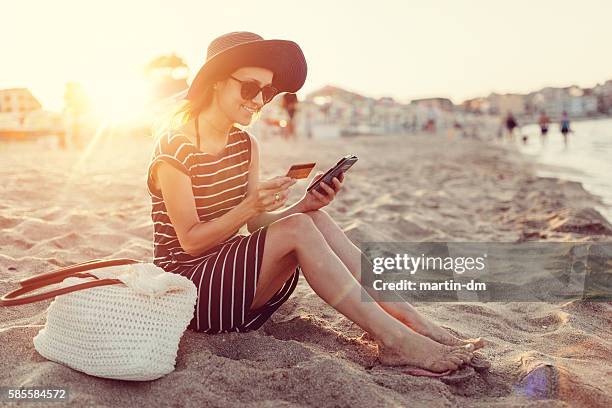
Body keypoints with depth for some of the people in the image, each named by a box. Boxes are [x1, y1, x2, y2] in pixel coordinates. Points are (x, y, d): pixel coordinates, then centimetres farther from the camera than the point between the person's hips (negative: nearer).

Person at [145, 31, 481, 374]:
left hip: (229, 266, 6)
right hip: (186, 279, -6)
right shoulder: (175, 144, -14)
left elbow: (254, 226, 0)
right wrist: (250, 205, -29)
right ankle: (395, 340, -27)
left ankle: (418, 324, -19)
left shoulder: (247, 146, 7)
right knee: (298, 229, -26)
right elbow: (191, 240, -16)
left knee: (316, 219, -16)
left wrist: (305, 204, -16)